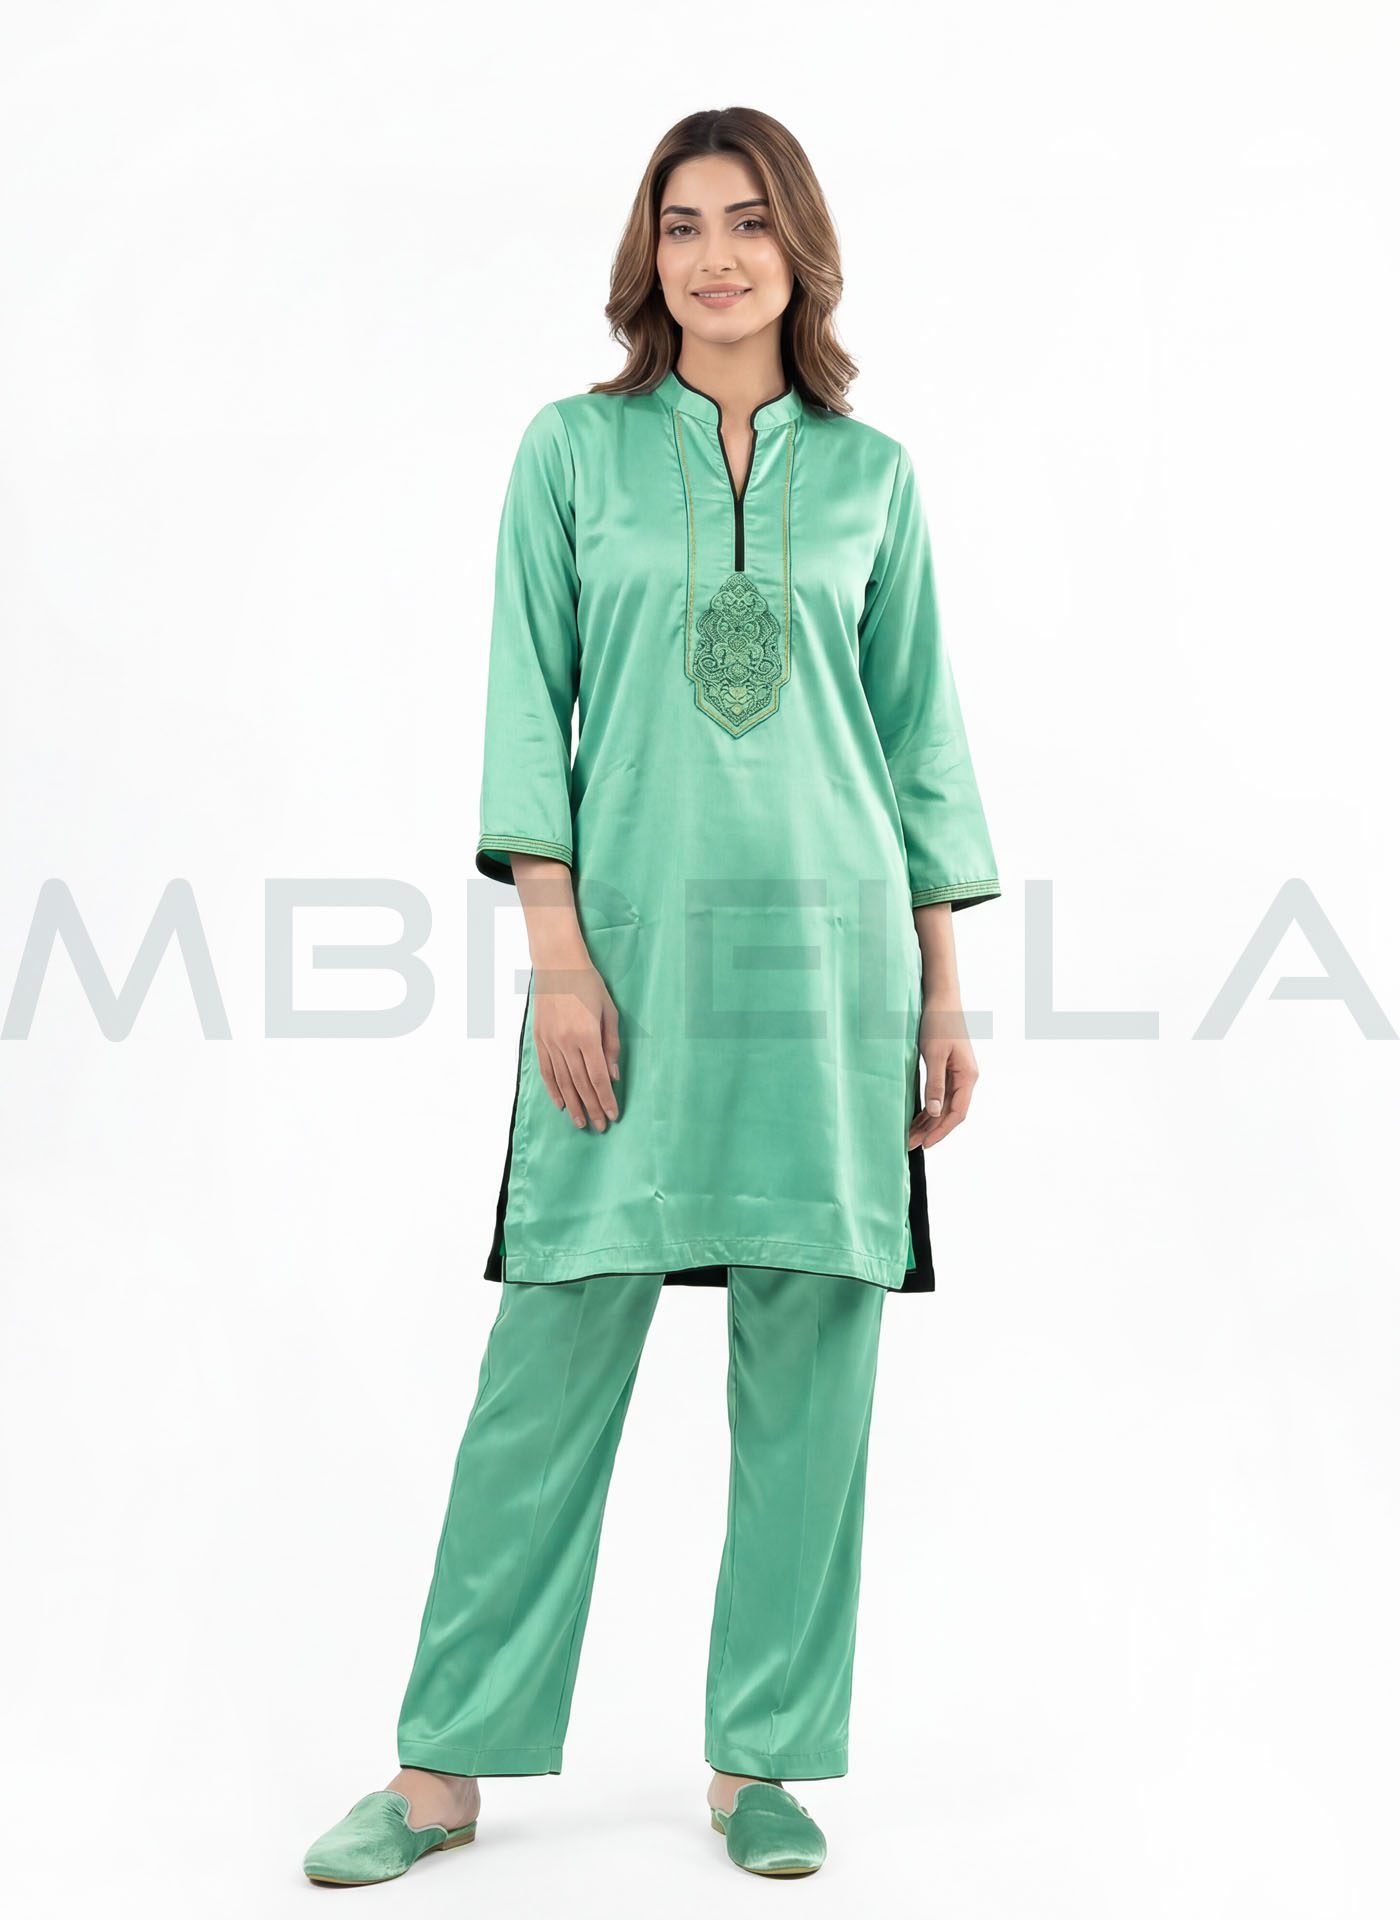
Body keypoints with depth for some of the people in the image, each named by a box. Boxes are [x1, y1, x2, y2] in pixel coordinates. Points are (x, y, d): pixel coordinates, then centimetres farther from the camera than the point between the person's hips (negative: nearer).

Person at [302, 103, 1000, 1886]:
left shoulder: (871, 471, 10)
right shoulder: (574, 447, 7)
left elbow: (920, 729, 11)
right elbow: (526, 705, 2)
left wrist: (944, 986, 7)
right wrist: (557, 951, -8)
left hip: (831, 940, 2)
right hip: (634, 939, -1)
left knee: (809, 1361, 4)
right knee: (555, 1355, 0)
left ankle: (763, 1758, 18)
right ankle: (447, 1768, 12)